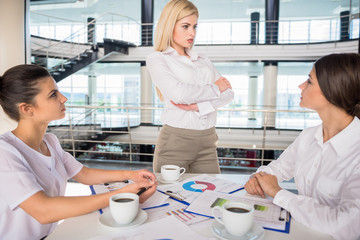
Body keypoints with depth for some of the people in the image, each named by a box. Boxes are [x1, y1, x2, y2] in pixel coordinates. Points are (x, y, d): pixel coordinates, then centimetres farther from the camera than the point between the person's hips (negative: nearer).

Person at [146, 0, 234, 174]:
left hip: (207, 142, 5)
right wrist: (215, 88, -3)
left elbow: (228, 93, 5)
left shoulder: (203, 60, 17)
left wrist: (198, 106, -12)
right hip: (175, 140, -4)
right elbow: (178, 93, -16)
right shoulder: (156, 59, 1)